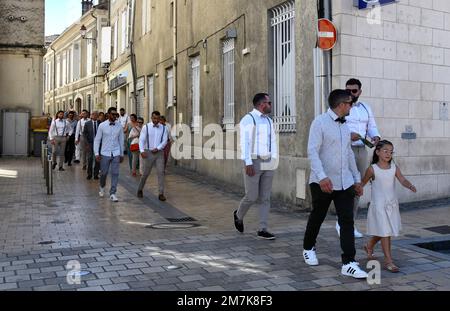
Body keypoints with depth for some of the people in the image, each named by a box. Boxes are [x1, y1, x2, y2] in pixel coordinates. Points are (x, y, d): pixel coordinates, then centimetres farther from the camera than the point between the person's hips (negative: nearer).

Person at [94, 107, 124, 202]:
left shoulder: (119, 126, 2)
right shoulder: (102, 125, -3)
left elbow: (121, 140, 9)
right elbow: (97, 140, 1)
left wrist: (122, 154, 11)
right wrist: (96, 153, -4)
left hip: (116, 154, 1)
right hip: (105, 153, -1)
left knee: (115, 173, -3)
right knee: (104, 173, 8)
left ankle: (112, 193, 5)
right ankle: (102, 187, 37)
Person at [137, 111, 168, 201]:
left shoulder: (163, 128, 4)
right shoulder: (146, 127, -3)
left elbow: (164, 141, 1)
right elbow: (141, 140, -6)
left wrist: (157, 148, -14)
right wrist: (142, 151, -20)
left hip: (159, 153, 1)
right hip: (149, 152, -1)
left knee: (161, 172, -8)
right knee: (146, 173, 6)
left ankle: (161, 194, -5)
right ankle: (140, 190, 29)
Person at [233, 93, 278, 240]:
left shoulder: (269, 121, 14)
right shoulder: (247, 119, -8)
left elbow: (273, 142, 16)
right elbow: (244, 142, -15)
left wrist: (274, 161, 7)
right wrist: (248, 163, -21)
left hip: (267, 164, 6)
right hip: (253, 163, -6)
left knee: (265, 198, 2)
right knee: (252, 197, -4)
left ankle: (262, 230, 6)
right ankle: (239, 215, 26)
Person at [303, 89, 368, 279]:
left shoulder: (345, 126, 13)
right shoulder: (320, 122, -10)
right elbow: (312, 152, -18)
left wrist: (357, 179, 18)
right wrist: (322, 177, -29)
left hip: (344, 182, 6)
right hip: (323, 182, -6)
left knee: (347, 221, -3)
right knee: (317, 217, 11)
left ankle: (349, 263, -1)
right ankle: (308, 248, 36)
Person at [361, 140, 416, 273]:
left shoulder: (394, 167, 1)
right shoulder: (372, 169, -9)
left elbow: (402, 180, -9)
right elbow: (363, 182, 2)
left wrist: (410, 186, -27)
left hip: (392, 203, 5)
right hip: (379, 204, -5)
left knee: (385, 231, 18)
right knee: (385, 232, -6)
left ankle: (369, 246, 43)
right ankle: (388, 261, 0)